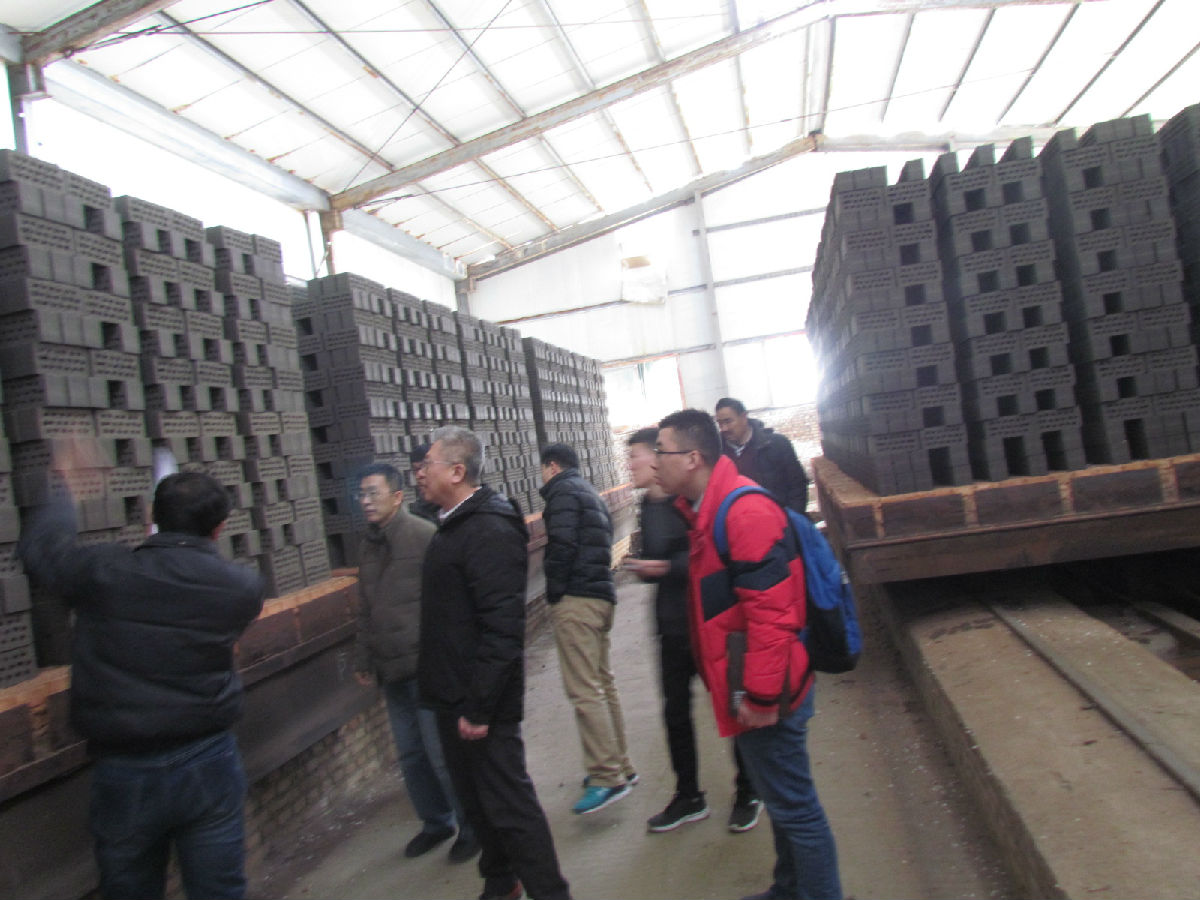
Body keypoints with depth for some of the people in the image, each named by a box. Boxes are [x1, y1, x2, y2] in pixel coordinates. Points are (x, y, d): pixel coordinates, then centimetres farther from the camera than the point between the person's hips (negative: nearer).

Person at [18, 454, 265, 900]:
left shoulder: (99, 572, -11)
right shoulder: (243, 588, -10)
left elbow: (38, 543, 8)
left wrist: (65, 487, 25)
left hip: (122, 775, 0)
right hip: (208, 764, 0)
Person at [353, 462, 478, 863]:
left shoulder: (424, 536, -13)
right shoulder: (369, 544, 10)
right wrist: (364, 659, 19)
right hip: (392, 671, 7)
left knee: (442, 755, 1)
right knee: (410, 754, 16)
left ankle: (472, 826, 22)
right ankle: (436, 822, 35)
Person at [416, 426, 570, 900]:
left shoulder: (490, 531, -21)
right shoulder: (456, 527, 11)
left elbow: (502, 627, -27)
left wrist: (479, 705, -25)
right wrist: (446, 688, 18)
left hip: (480, 704, -10)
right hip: (455, 699, 10)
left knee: (508, 804, 1)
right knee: (476, 798, 21)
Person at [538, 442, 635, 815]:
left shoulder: (563, 492, -6)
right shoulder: (591, 493, 23)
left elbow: (561, 546, -18)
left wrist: (554, 593, -9)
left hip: (575, 601, -10)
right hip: (602, 596, 10)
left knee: (583, 690, -9)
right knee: (603, 684, 16)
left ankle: (607, 777, -9)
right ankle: (619, 766, 24)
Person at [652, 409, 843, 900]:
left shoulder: (745, 511, -23)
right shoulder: (706, 509, 10)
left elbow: (772, 610, -27)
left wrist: (760, 695, -24)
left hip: (765, 694, -11)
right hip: (750, 687, 11)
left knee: (792, 804, 5)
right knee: (781, 797, 25)